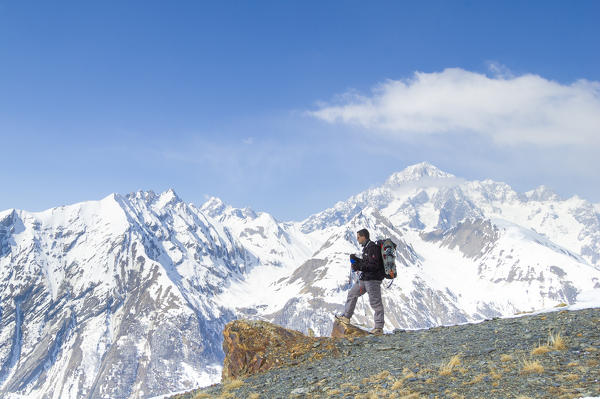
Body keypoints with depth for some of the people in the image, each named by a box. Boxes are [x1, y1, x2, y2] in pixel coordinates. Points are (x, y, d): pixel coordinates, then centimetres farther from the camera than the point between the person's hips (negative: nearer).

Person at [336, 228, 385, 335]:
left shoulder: (373, 248, -17)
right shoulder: (366, 247, 15)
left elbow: (373, 265, -23)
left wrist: (359, 267, -23)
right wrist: (357, 259, 12)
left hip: (373, 279, -11)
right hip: (364, 279, 11)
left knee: (375, 302, -7)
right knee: (352, 294, 17)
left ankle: (379, 328, -3)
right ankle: (346, 317, 28)